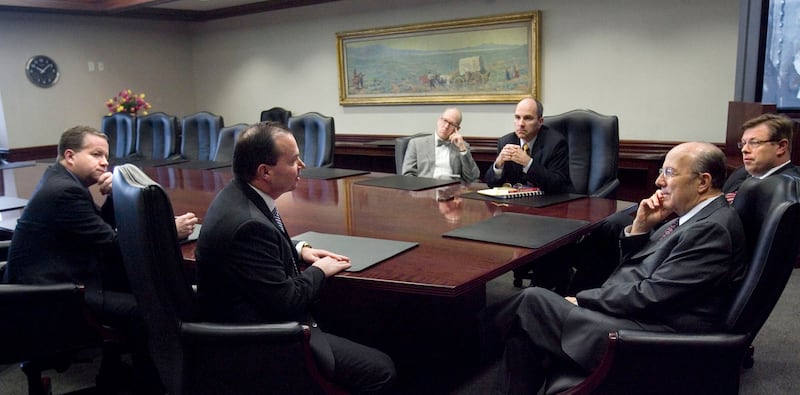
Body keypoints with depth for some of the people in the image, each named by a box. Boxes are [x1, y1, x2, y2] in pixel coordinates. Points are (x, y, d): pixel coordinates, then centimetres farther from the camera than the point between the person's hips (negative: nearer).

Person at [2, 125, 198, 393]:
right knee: (144, 309, -17)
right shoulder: (65, 190, -20)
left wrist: (112, 197, -7)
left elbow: (103, 229, 11)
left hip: (56, 280, 11)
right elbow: (112, 244, -20)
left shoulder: (62, 180, 11)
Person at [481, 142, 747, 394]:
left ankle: (477, 335, 14)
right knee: (526, 331, -4)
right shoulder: (694, 216, 12)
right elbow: (633, 268, 16)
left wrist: (581, 299, -11)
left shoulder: (713, 229, -17)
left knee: (534, 300, -11)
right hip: (634, 313, 9)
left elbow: (650, 295, -21)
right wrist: (640, 227, -2)